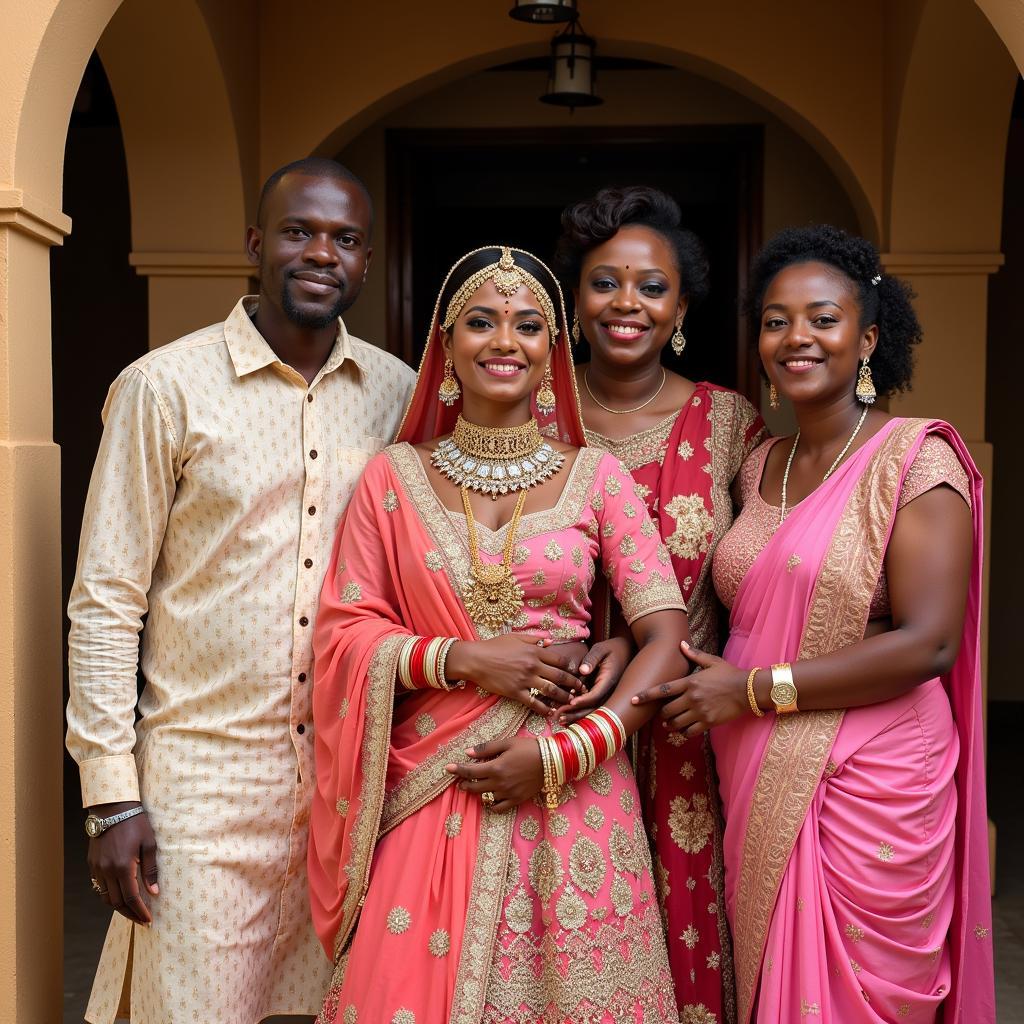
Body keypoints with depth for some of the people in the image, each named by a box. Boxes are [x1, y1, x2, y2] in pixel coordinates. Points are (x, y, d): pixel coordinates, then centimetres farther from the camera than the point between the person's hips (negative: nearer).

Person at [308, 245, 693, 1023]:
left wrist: (561, 756, -12)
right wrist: (463, 659, -13)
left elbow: (667, 640, -3)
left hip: (570, 789, 0)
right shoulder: (395, 477, 3)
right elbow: (345, 630, 2)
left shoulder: (596, 478, 0)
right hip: (432, 788, 1)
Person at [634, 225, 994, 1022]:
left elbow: (928, 642, -19)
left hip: (867, 788, -6)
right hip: (761, 785, 6)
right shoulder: (759, 469, 10)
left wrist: (753, 689, -17)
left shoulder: (914, 459, -10)